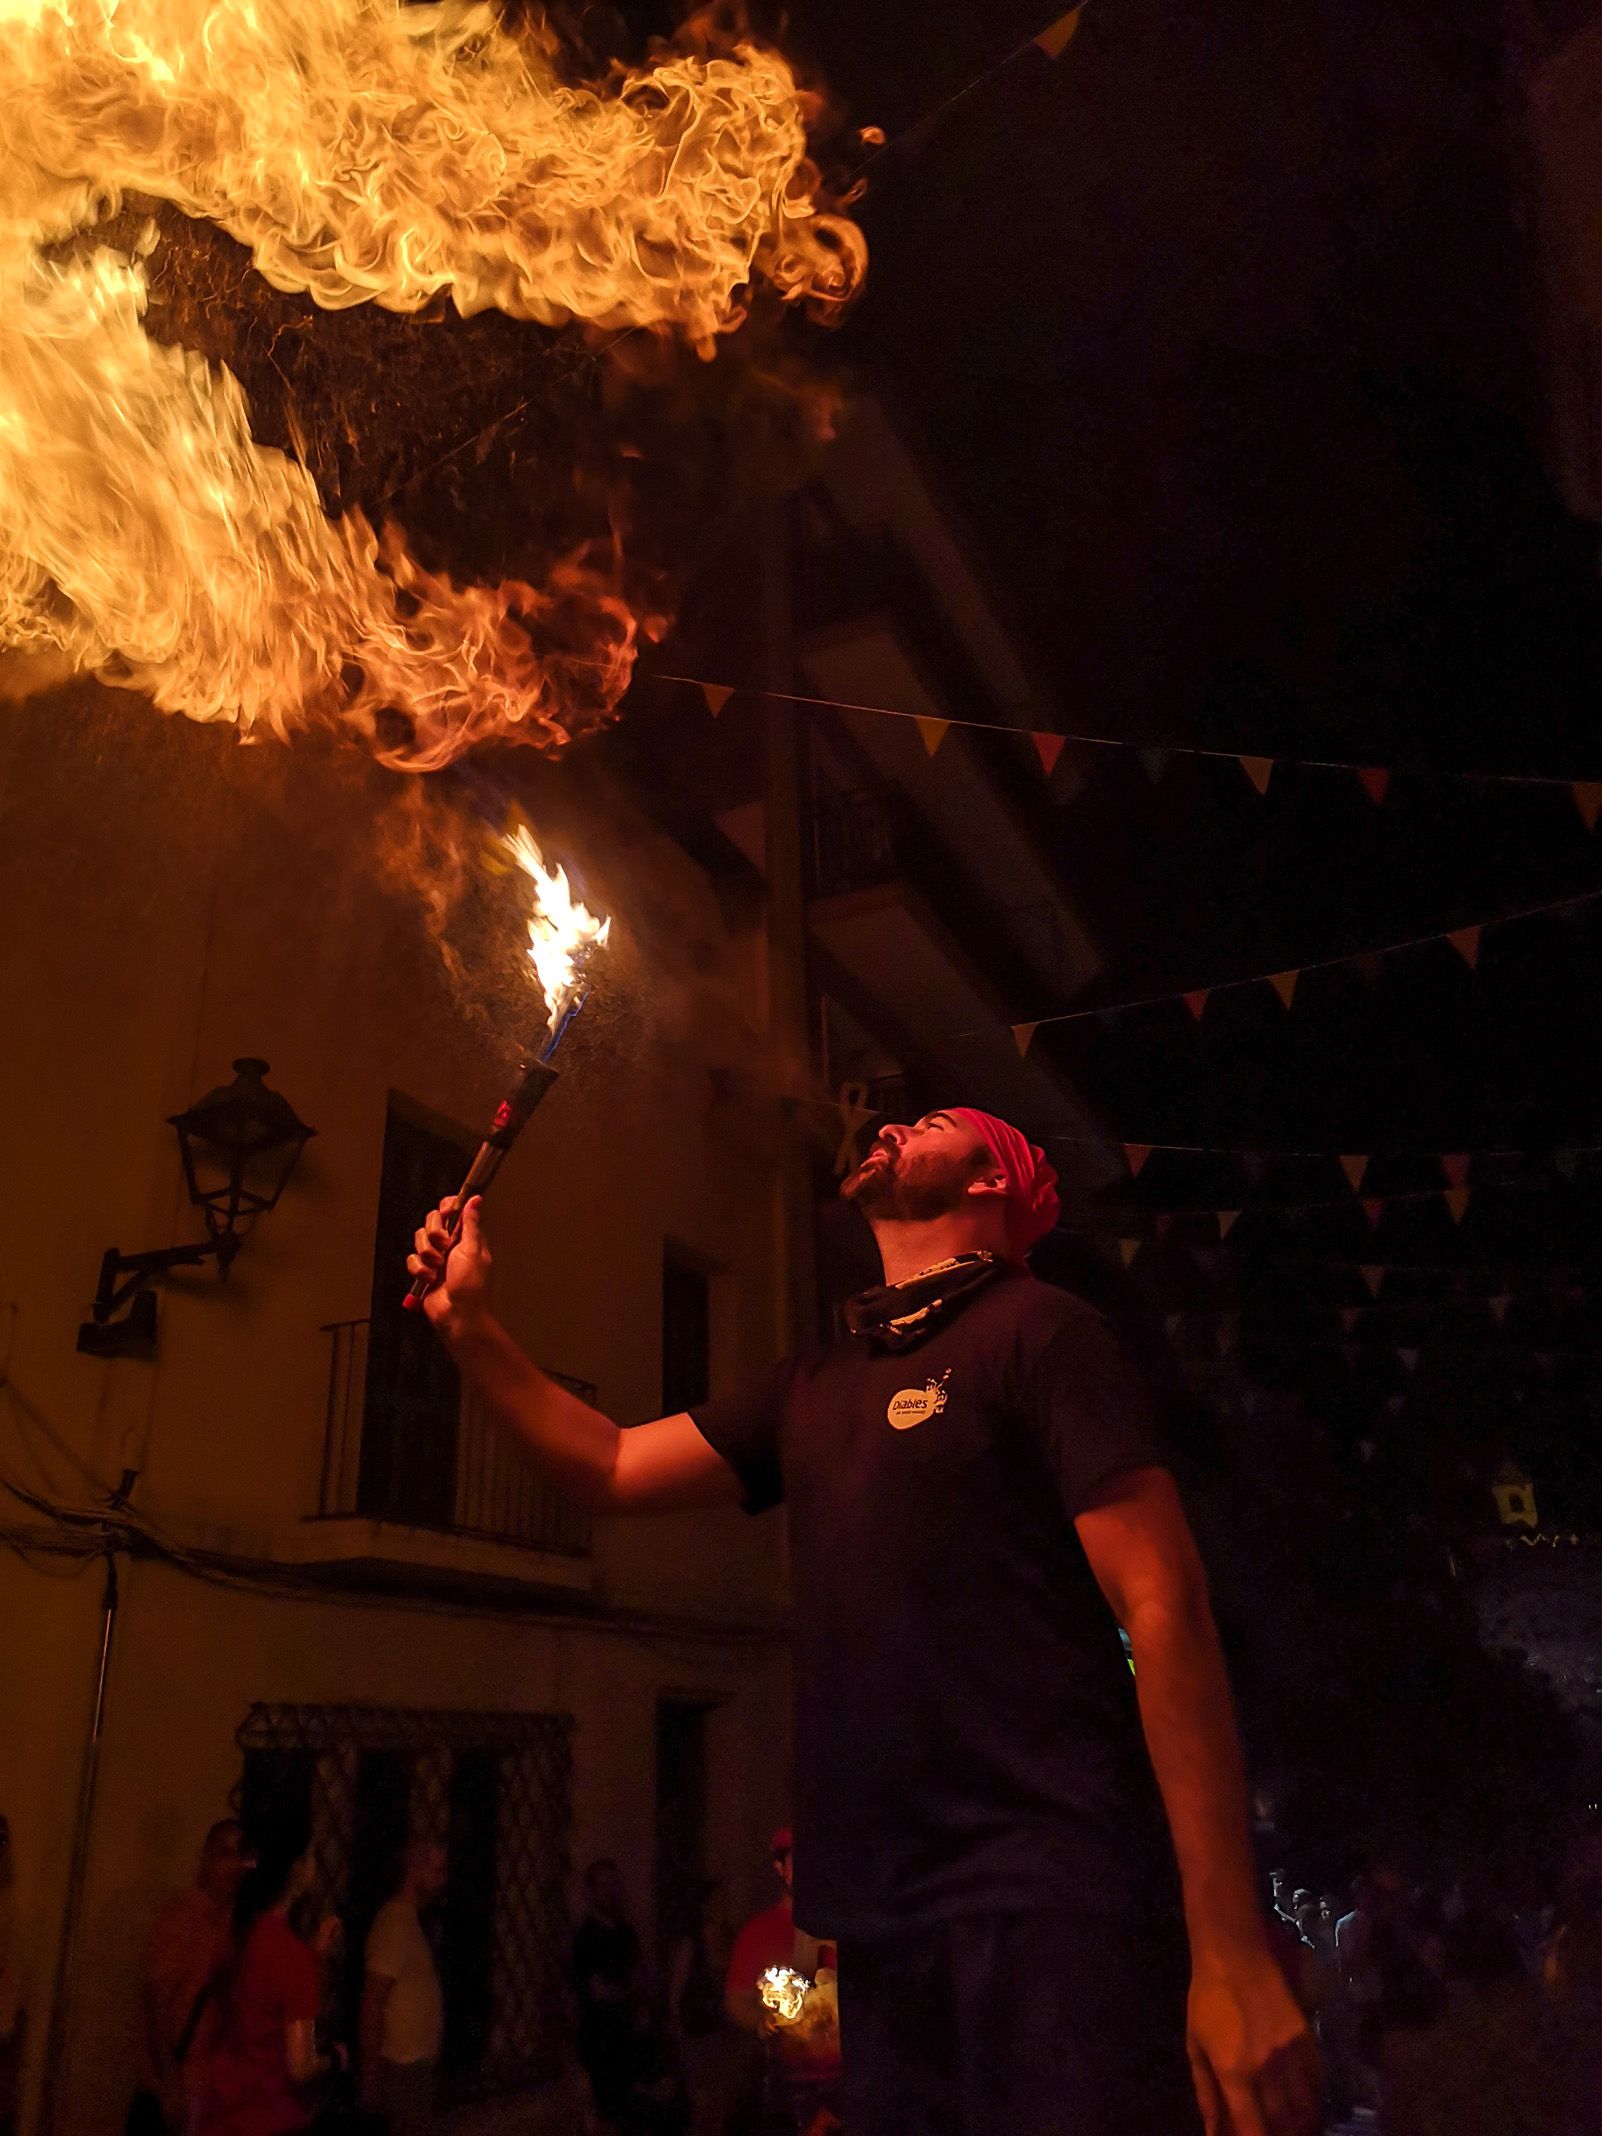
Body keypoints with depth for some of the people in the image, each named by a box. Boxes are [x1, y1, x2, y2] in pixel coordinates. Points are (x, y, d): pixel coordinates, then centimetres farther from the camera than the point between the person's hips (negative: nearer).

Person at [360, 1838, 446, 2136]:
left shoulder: (409, 1921, 10)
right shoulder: (394, 1924, -19)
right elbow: (372, 2002, -20)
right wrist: (370, 2072, -20)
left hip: (415, 2061, 9)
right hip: (402, 2066, -9)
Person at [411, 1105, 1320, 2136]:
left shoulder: (1035, 1332, -7)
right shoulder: (813, 1392, 15)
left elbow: (1167, 1610, -14)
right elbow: (613, 1468, 20)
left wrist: (1232, 1950, -19)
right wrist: (472, 1322, 10)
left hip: (1047, 1902, -6)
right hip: (886, 1922, 7)